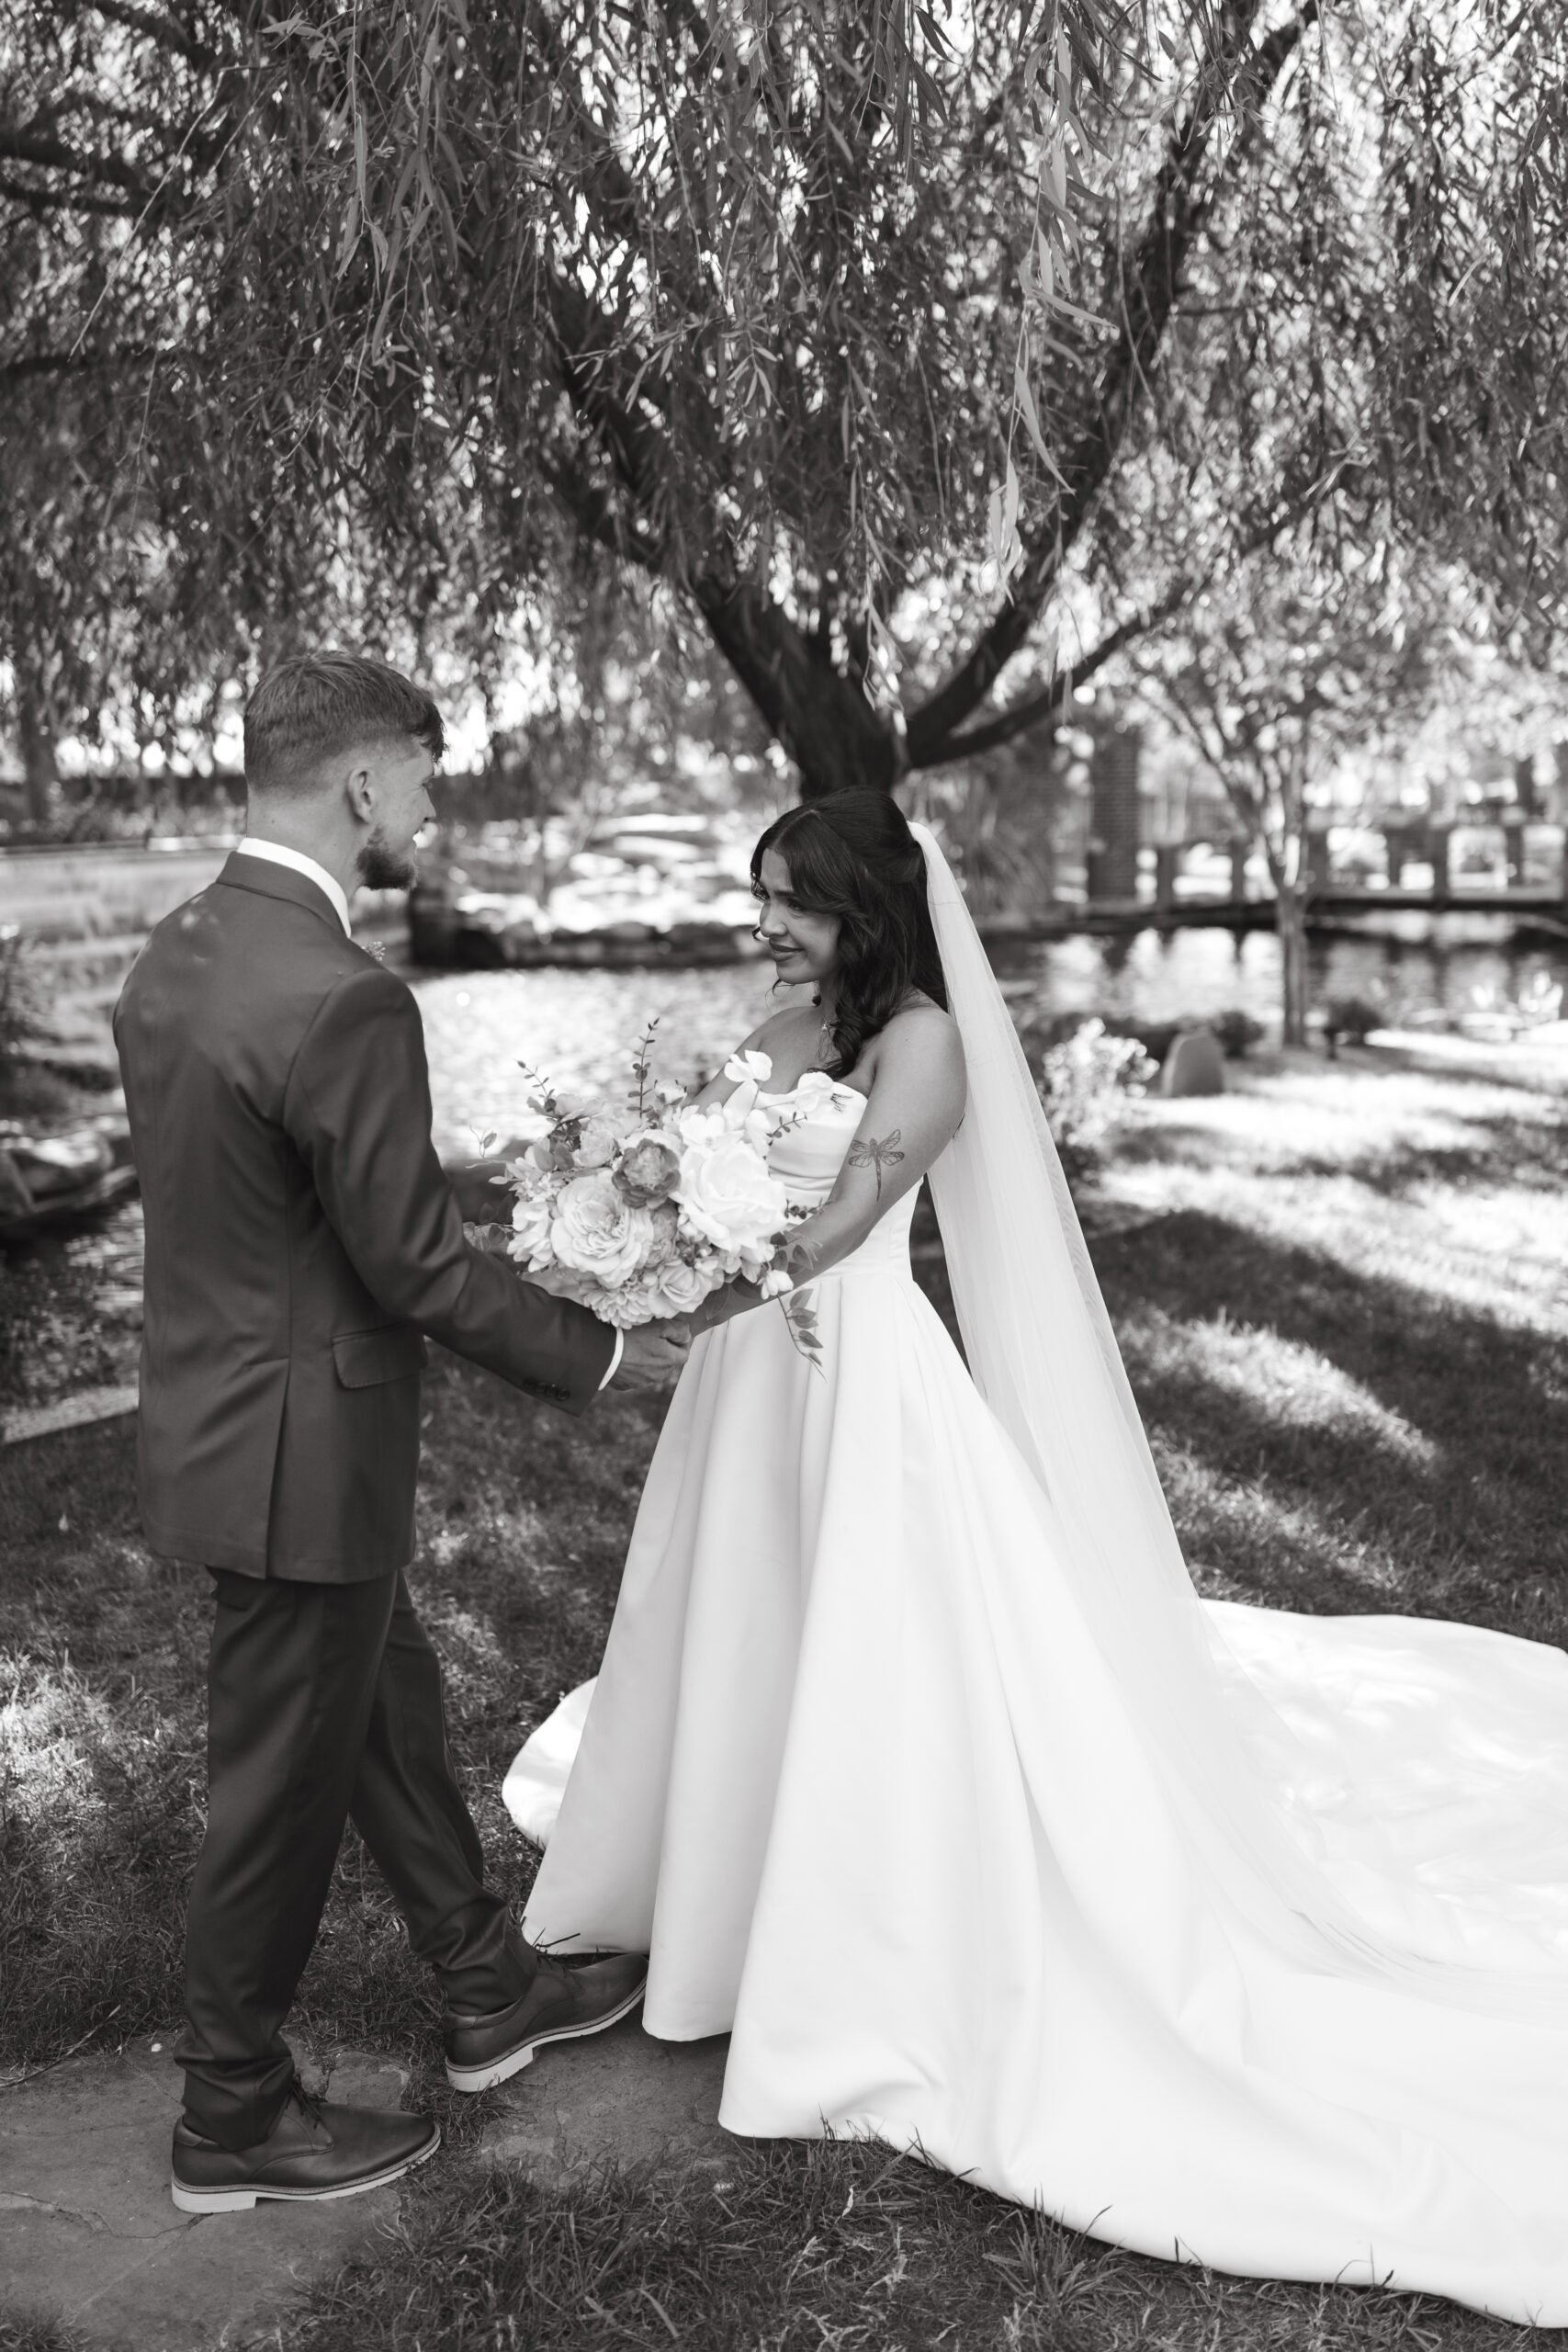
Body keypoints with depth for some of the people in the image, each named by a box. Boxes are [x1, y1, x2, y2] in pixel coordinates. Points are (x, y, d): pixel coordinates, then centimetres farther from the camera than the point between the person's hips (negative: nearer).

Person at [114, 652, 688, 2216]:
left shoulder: (173, 956, 2)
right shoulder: (339, 999, -27)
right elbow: (414, 1260, -22)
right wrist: (597, 1356, -8)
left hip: (219, 1412, 9)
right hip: (298, 1455, -9)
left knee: (386, 1707, 22)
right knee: (283, 1780, 8)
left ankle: (489, 1994, 41)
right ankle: (232, 2122, 29)